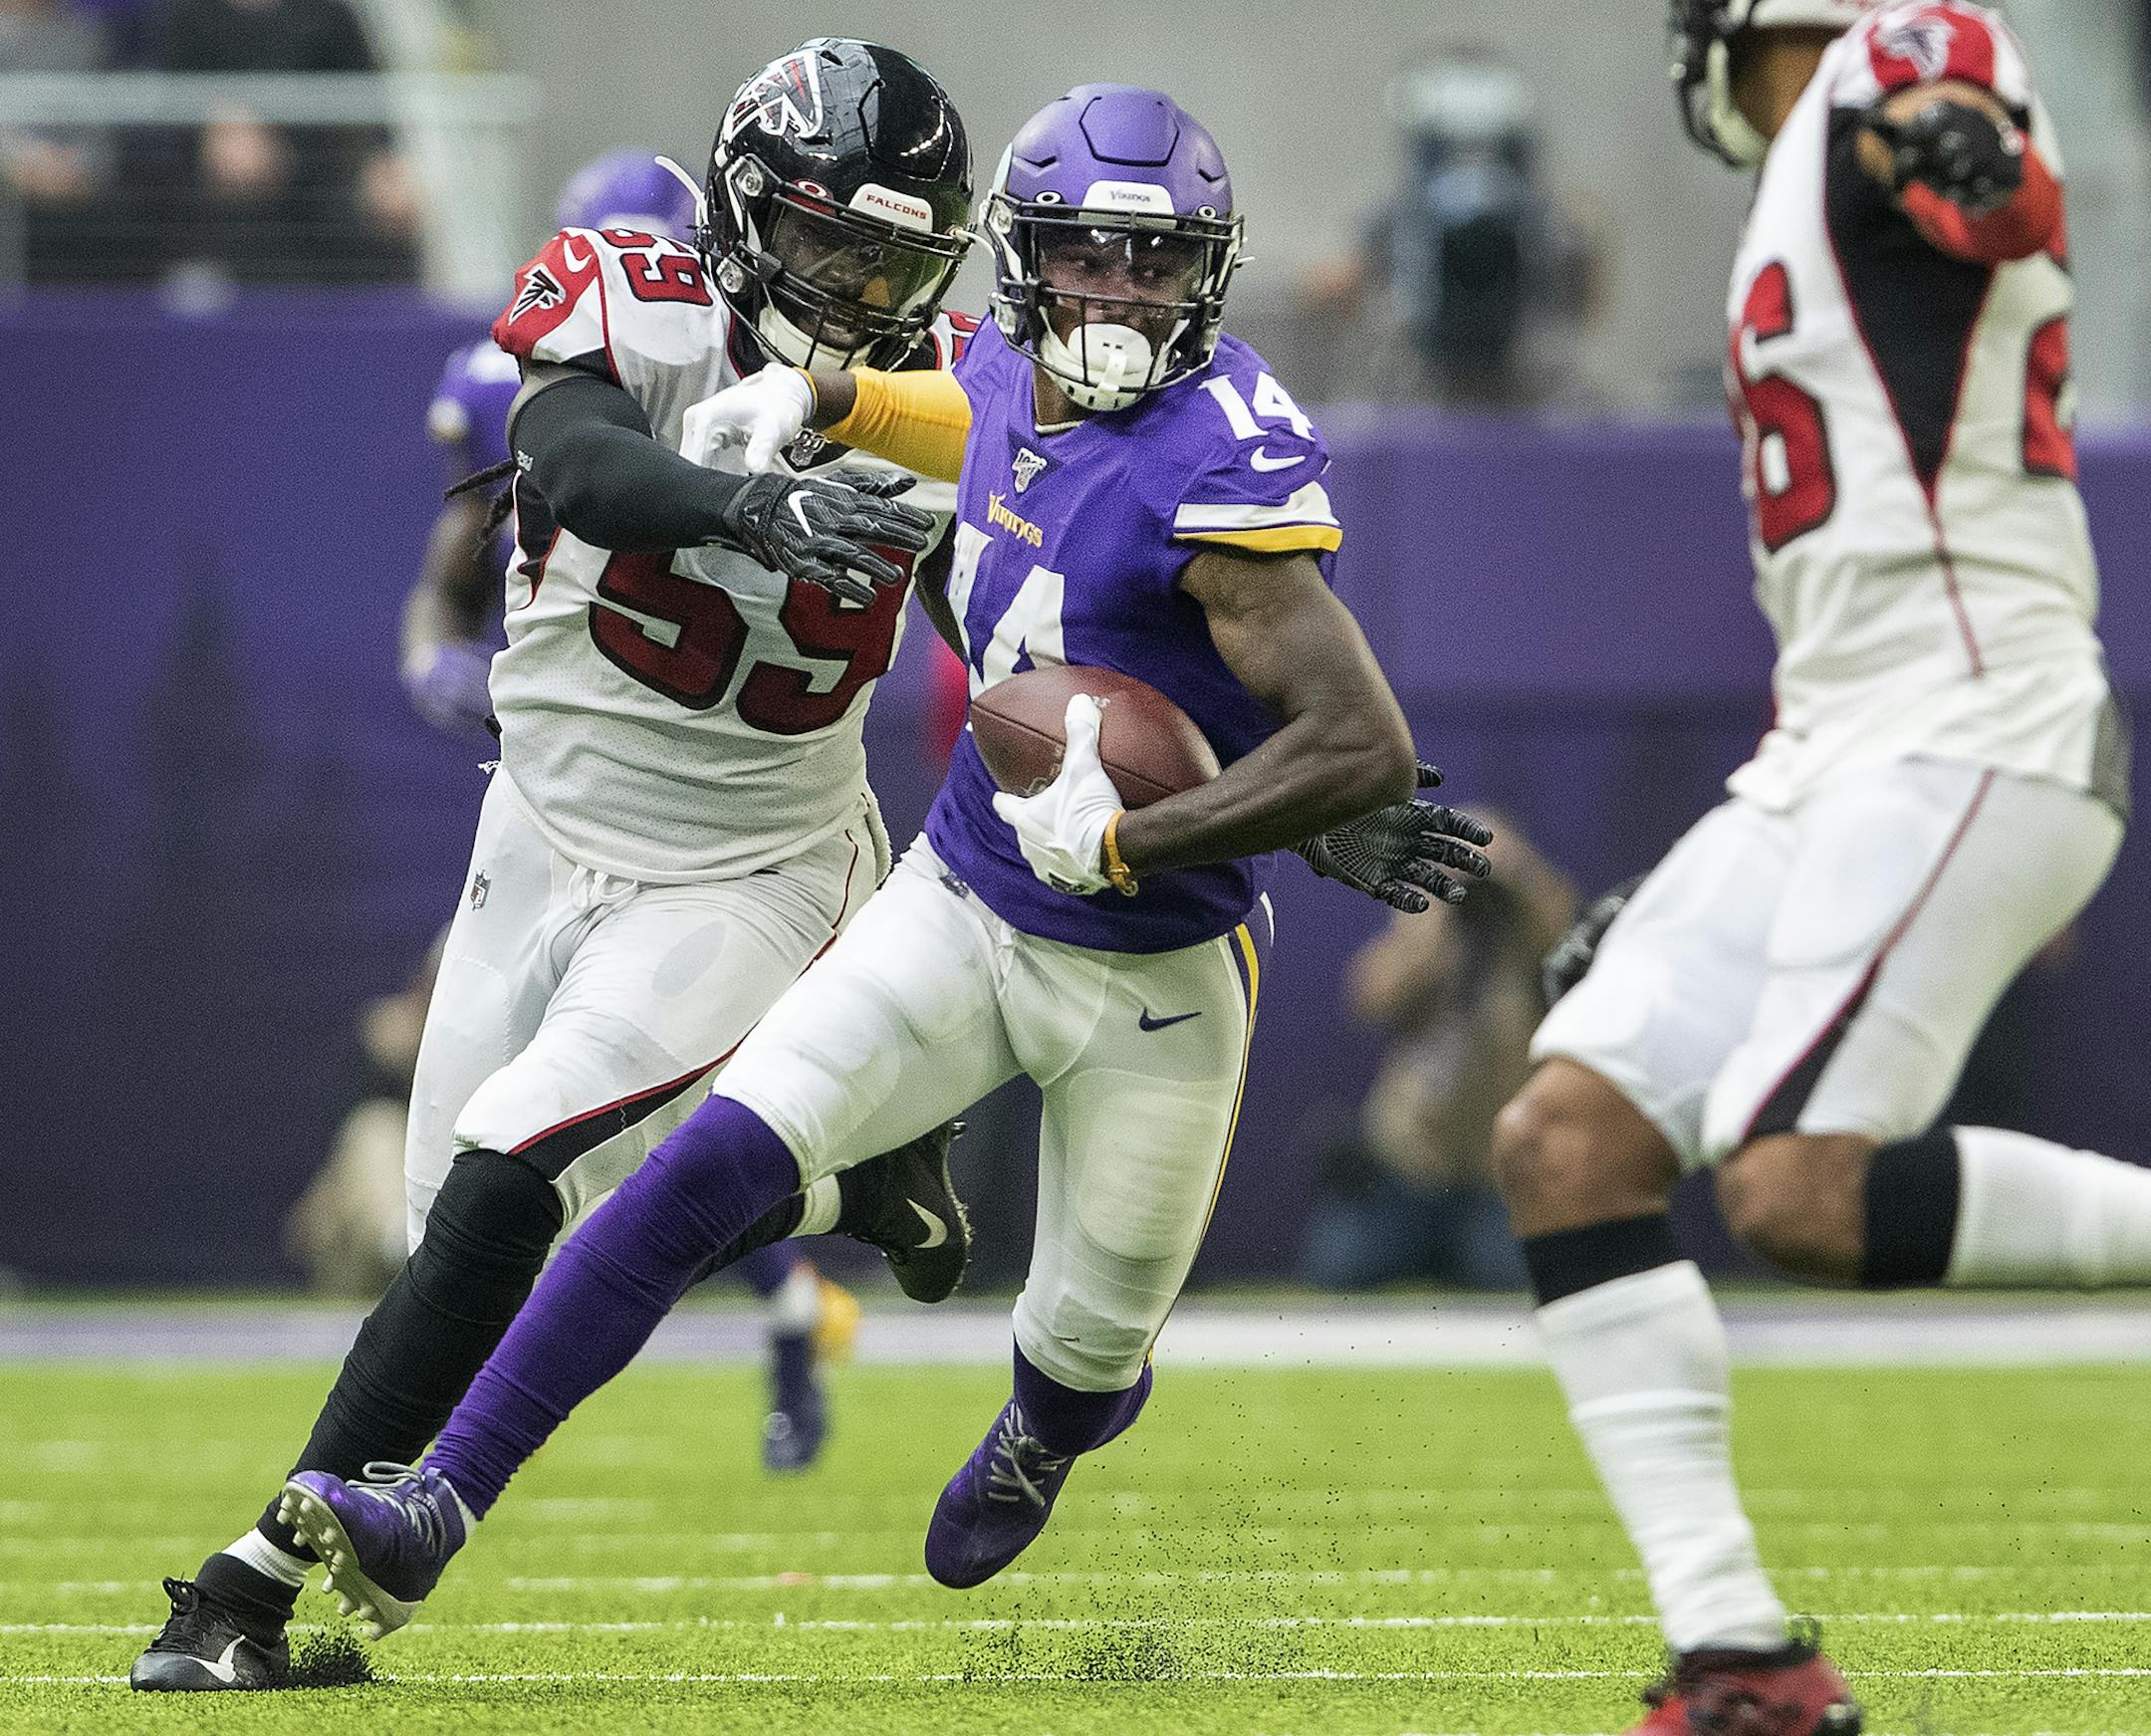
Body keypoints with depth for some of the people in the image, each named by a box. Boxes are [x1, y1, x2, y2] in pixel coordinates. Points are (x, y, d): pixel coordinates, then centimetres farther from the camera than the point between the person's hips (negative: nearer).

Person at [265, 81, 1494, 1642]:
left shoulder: (1217, 468, -26)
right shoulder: (1012, 386, -3)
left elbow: (1368, 753, -30)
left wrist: (1122, 839, -28)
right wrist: (812, 392, 12)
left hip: (1152, 972, -5)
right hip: (963, 908, 5)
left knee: (1092, 1347, 14)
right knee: (711, 1166, -14)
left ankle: (1039, 1440, 55)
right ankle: (435, 1510, -17)